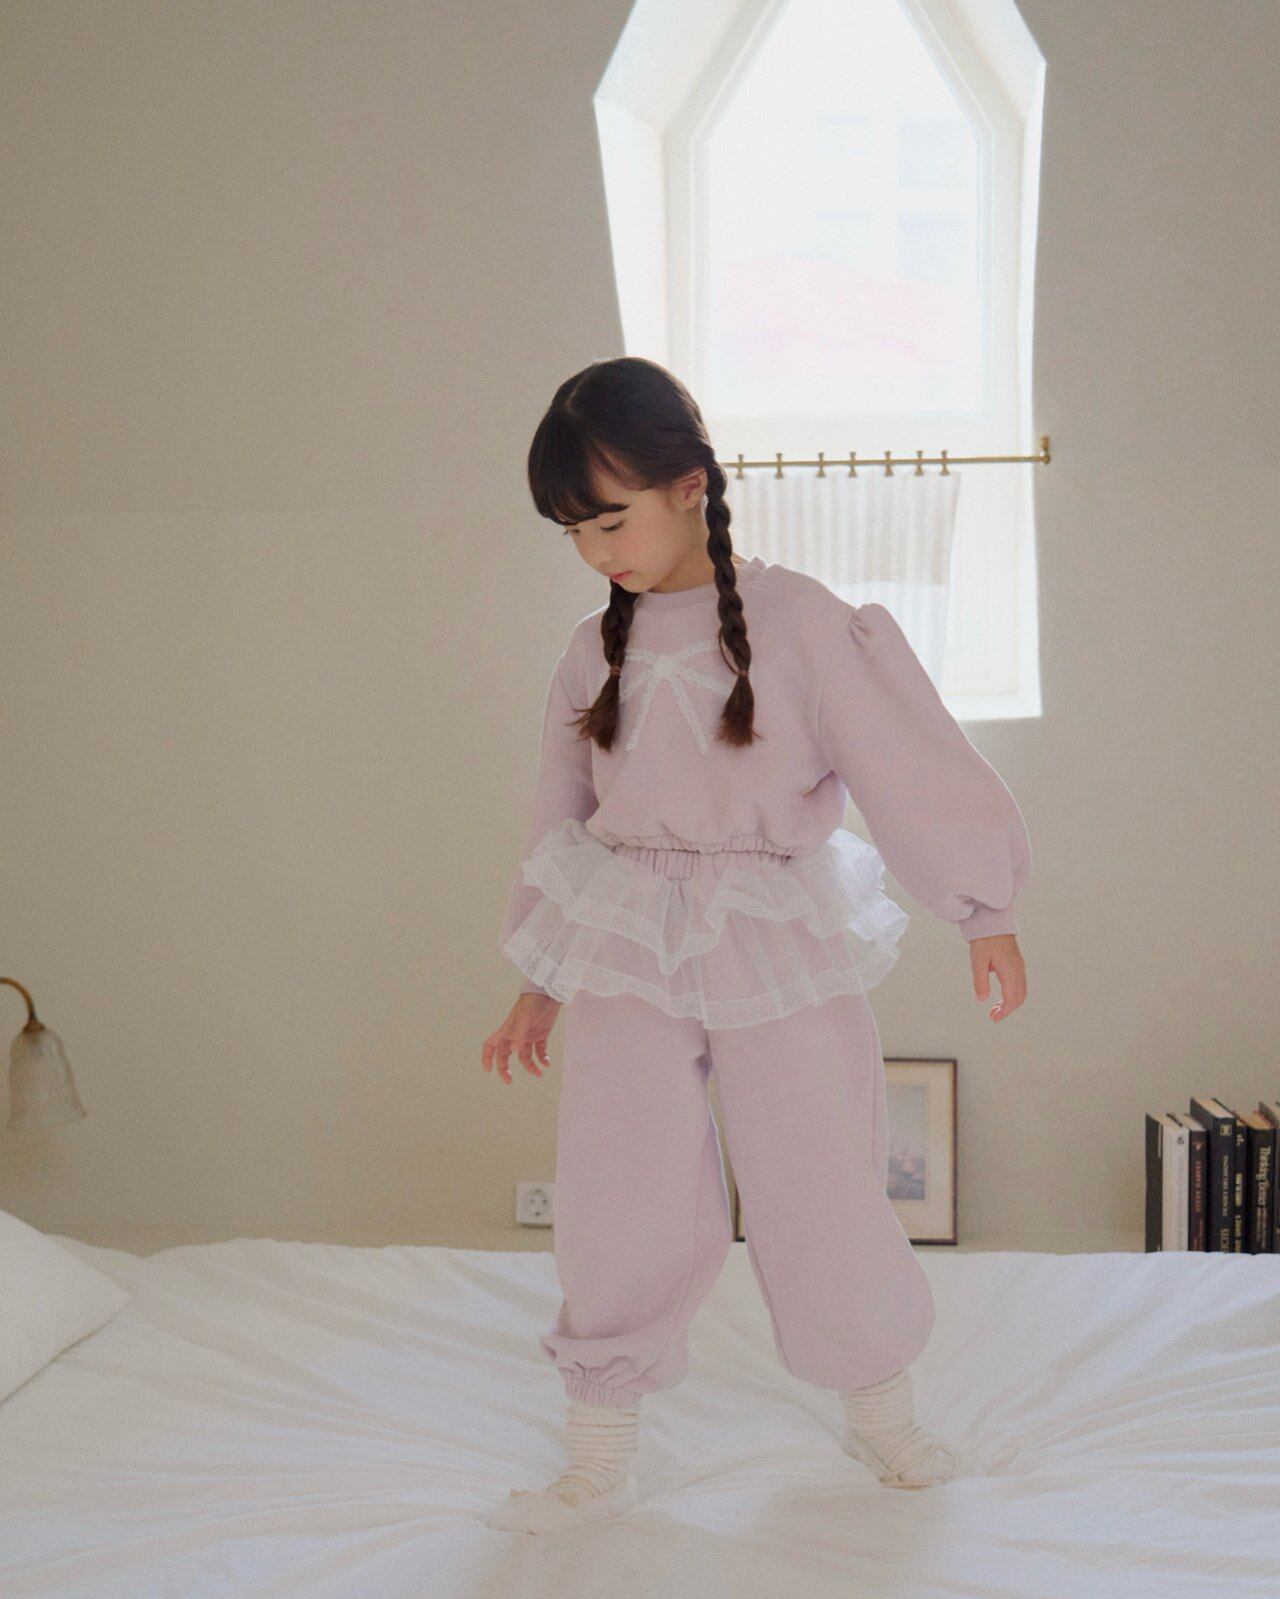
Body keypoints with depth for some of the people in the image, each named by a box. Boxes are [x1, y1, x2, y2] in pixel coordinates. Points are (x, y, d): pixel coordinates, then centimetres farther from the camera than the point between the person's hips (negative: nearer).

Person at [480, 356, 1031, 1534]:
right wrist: (539, 988, 15)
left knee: (825, 1188, 8)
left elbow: (906, 764, -4)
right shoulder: (595, 653, 4)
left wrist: (985, 912, -1)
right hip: (627, 955, 3)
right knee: (616, 1207, 3)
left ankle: (881, 1413, 33)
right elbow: (564, 819, 12)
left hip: (780, 949, -2)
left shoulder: (796, 620, -8)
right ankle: (601, 1463, 19)